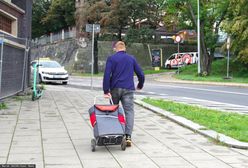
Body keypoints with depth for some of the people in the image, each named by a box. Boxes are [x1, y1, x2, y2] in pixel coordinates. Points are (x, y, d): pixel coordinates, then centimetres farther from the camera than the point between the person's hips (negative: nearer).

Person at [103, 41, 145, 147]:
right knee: (129, 111, -4)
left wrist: (106, 90, -9)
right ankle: (128, 136, -18)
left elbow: (107, 75, -8)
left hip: (115, 89, 0)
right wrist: (140, 85, 31)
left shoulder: (111, 59, 4)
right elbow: (141, 74, 13)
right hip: (128, 89, 1)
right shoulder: (131, 58, 12)